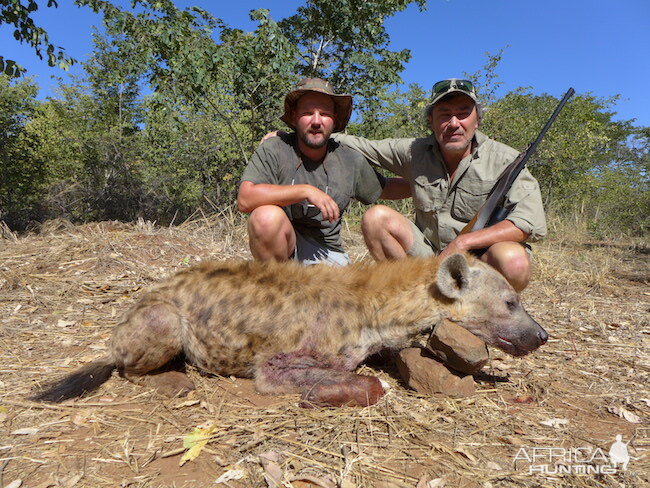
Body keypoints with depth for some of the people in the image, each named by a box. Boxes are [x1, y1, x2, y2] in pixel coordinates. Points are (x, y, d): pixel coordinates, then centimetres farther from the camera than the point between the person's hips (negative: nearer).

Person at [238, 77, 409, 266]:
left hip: (327, 255, 2)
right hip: (279, 247, -1)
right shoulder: (273, 150, -9)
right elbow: (244, 199, -22)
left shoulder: (352, 161, 2)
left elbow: (384, 189, 21)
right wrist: (306, 191, -24)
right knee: (268, 216, -31)